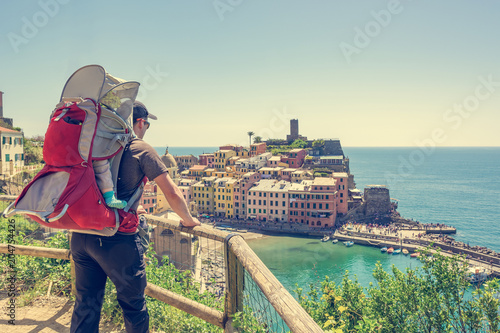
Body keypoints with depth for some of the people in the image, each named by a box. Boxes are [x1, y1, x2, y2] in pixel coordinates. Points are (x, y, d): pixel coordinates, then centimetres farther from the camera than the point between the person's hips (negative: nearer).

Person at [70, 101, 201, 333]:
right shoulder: (141, 149, -5)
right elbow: (172, 194, -9)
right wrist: (188, 220, 9)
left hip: (81, 234, 6)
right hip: (117, 239, -6)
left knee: (85, 305, 17)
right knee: (133, 305, 13)